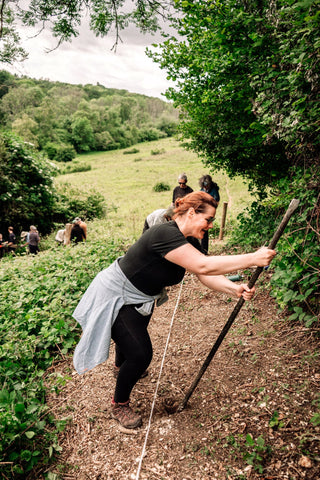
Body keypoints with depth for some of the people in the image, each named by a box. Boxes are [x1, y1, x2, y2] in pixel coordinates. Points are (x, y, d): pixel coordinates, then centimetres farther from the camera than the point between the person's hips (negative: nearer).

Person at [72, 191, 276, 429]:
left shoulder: (187, 241, -5)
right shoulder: (165, 234, -35)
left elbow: (206, 276, -10)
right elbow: (203, 266, -44)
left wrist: (235, 289, -27)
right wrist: (252, 259, -41)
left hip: (138, 300, 10)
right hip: (115, 299, -9)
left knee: (135, 336, 31)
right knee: (140, 354, -6)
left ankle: (121, 365, 66)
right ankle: (119, 405, 23)